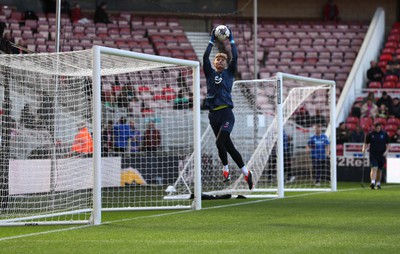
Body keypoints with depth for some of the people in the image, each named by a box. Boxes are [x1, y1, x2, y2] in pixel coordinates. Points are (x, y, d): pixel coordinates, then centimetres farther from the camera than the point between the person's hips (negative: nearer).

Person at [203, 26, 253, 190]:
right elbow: (205, 57, 3)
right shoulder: (210, 73, 14)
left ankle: (225, 168, -2)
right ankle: (245, 172, 13)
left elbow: (235, 57, -1)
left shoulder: (229, 73, 9)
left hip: (226, 113, -4)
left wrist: (231, 41, 5)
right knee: (228, 145, 5)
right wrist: (212, 41, 4)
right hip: (213, 114, 4)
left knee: (220, 142, -21)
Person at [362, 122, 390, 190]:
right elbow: (366, 143, 8)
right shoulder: (370, 134, 2)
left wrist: (386, 151, -8)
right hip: (373, 154, -2)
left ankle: (378, 184, 23)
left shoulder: (384, 134, 4)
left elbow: (387, 144, 7)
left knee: (379, 170, 10)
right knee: (374, 168, -18)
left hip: (381, 155, 2)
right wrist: (364, 148, -11)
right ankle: (372, 183, -27)